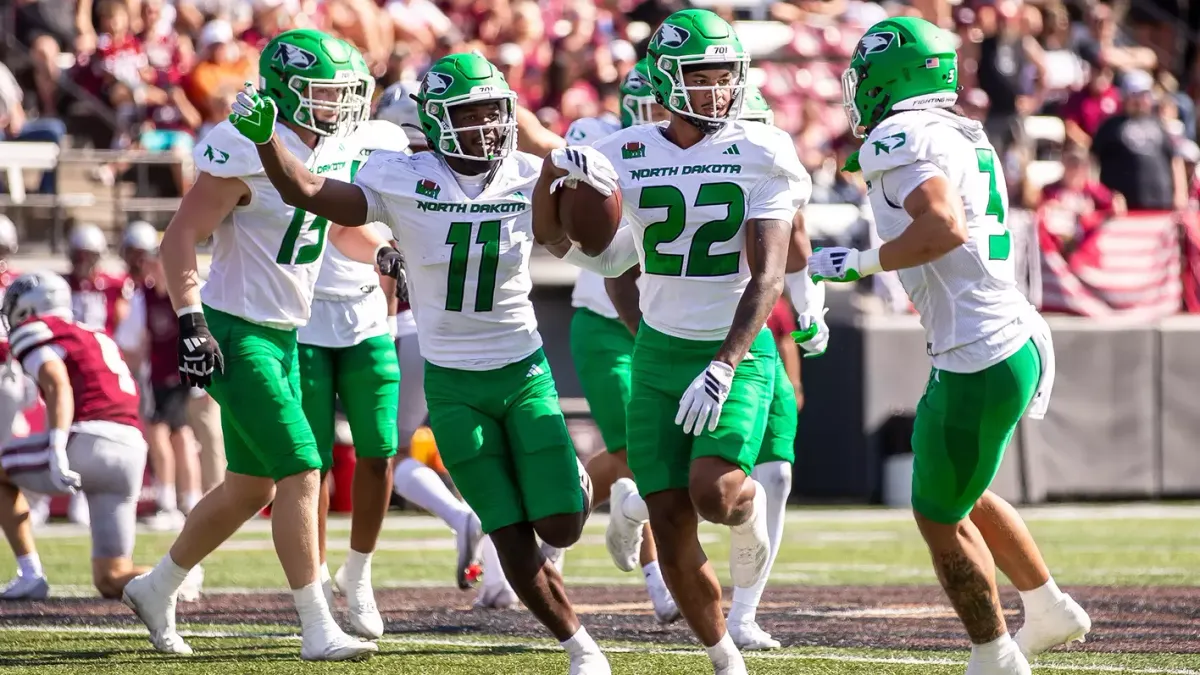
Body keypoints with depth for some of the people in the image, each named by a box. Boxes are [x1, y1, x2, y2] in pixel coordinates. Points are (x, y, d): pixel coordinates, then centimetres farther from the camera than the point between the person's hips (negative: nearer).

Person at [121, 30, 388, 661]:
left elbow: (338, 227, 24)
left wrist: (384, 254, 5)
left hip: (283, 338, 9)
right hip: (236, 335, -9)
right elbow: (180, 238, -17)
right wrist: (190, 320, -25)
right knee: (300, 472, -13)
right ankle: (318, 630, -10)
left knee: (251, 488, 14)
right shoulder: (248, 154, -18)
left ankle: (156, 587, 32)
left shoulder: (336, 151, 6)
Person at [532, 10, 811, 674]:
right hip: (660, 350, 2)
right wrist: (559, 166, -14)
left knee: (714, 494, -26)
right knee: (673, 536, -3)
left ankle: (749, 508, 13)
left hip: (738, 352, -2)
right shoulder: (626, 155, 0)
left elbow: (766, 277, -14)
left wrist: (723, 368, -25)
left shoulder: (762, 154, -7)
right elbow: (553, 239, 5)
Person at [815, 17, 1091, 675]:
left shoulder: (906, 137, -15)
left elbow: (946, 227, -30)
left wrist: (857, 263, -21)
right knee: (962, 496, 28)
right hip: (1013, 342, 9)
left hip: (978, 361, -9)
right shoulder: (962, 137, 13)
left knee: (940, 515, 7)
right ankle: (1050, 610, 37)